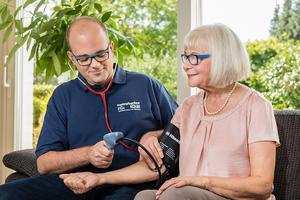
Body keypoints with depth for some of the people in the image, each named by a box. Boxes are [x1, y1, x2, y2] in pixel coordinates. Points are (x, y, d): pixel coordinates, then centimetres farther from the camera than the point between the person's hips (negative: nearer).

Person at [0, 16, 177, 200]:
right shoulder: (63, 95, 18)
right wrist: (88, 154, -6)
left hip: (130, 184, -2)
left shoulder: (145, 85, 15)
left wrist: (152, 136, -2)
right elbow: (44, 163, 13)